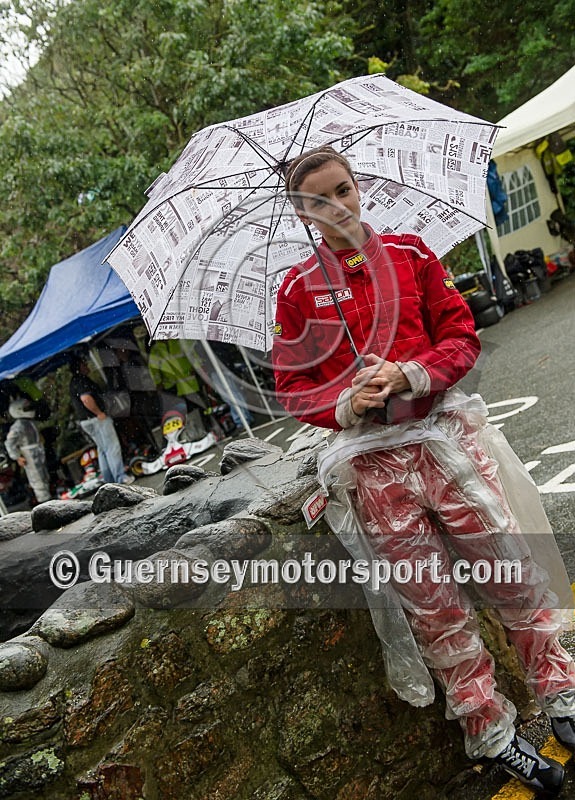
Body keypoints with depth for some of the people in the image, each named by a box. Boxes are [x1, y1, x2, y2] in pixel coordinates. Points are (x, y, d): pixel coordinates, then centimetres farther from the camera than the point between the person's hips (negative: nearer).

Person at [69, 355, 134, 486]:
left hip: (85, 421, 10)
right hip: (96, 419, -10)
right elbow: (86, 399, -29)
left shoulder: (74, 382, 19)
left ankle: (109, 480, 16)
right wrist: (99, 413, -21)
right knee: (113, 447, -7)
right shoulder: (81, 380, -15)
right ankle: (120, 477, -8)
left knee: (103, 449, 14)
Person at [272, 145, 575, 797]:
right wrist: (346, 402, -15)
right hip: (371, 461, -1)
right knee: (431, 599, 5)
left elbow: (462, 336, 5)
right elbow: (290, 388, 4)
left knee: (512, 564, 3)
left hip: (443, 432, 1)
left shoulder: (408, 252, 7)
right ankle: (490, 730, 26)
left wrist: (411, 374, -14)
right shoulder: (296, 289, 3)